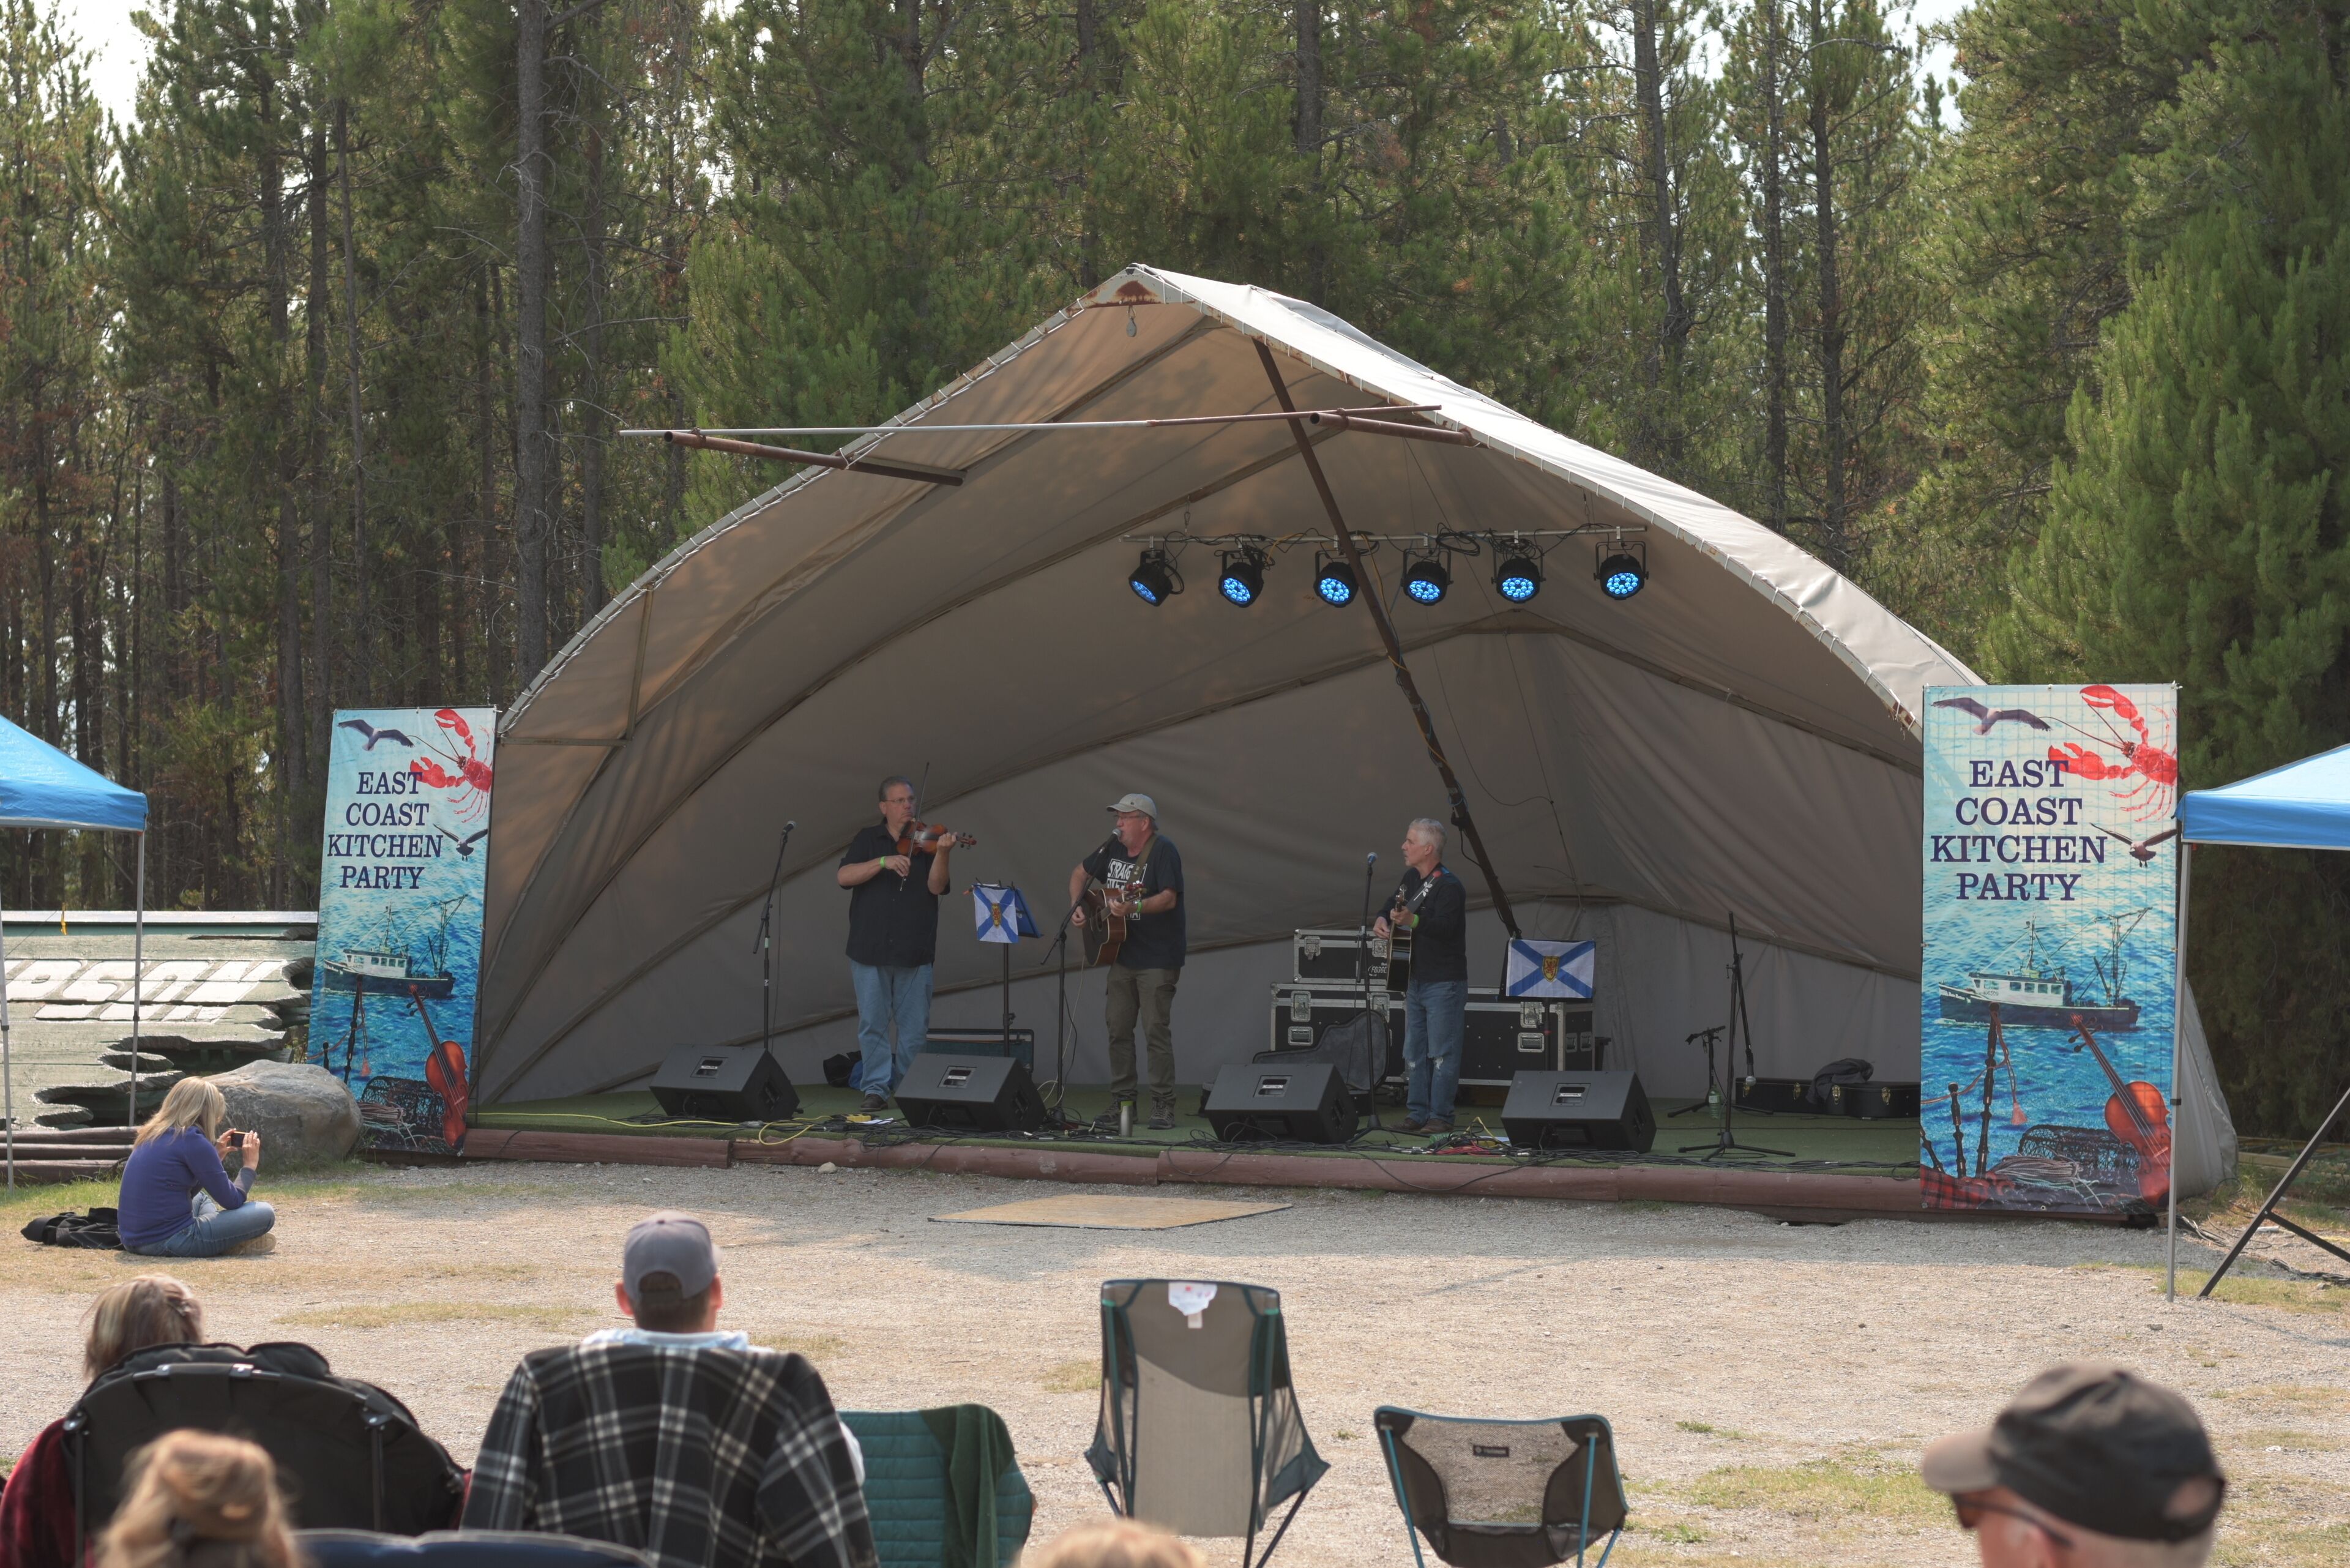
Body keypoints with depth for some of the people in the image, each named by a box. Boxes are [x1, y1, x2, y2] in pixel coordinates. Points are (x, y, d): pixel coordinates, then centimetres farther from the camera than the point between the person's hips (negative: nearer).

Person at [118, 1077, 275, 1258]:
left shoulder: (151, 1136, 13)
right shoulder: (192, 1140, -12)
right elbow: (232, 1201, -7)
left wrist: (216, 1157, 20)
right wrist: (250, 1165, 8)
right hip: (168, 1241, -9)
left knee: (200, 1199, 39)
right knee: (264, 1214, -5)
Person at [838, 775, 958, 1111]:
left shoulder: (924, 843, 6)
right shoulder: (868, 841, 8)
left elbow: (936, 887, -7)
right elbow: (844, 876, -7)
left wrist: (942, 855, -24)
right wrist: (883, 862, -20)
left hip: (914, 954, 0)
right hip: (870, 951, 0)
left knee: (915, 1027, 2)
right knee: (873, 1023, 0)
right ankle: (876, 1087, 5)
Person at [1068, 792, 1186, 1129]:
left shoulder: (1163, 851, -14)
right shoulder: (1114, 848, 9)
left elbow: (1169, 898, -25)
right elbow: (1081, 874, 24)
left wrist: (1135, 907, -39)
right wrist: (1077, 906, 7)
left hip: (1157, 959, -8)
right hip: (1123, 955, 8)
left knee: (1156, 1031, -9)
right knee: (1117, 1028, 9)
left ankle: (1163, 1106, -5)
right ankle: (1122, 1100, 18)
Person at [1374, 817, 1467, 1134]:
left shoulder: (1449, 887, -16)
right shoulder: (1412, 878, 11)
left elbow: (1445, 927, -28)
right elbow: (1394, 905, 27)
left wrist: (1413, 921, -40)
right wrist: (1384, 920, 5)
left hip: (1444, 984, -9)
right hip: (1416, 981, 9)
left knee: (1442, 1053, -5)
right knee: (1414, 1052, 12)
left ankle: (1440, 1117, -2)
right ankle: (1417, 1113, 17)